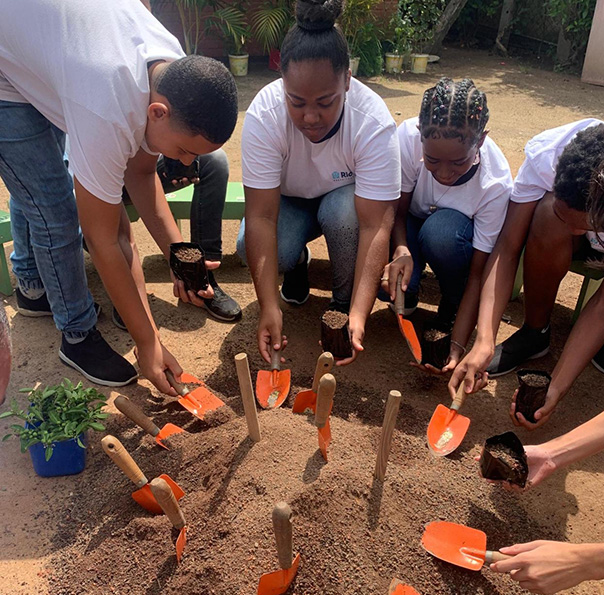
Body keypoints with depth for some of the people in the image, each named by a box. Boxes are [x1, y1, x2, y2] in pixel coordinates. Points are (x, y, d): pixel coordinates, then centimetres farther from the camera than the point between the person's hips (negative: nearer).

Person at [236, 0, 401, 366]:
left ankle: (344, 304, -8)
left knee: (343, 209, -36)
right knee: (252, 246, -29)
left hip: (348, 198, 0)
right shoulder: (264, 115, -31)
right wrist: (269, 308, -40)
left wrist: (359, 316, -46)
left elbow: (374, 226, -36)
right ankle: (298, 261, 8)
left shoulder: (374, 122, -33)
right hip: (288, 200, 1)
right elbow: (261, 216, -33)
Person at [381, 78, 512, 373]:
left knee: (440, 231, -38)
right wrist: (401, 250, -40)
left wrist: (457, 345, -33)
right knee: (392, 281, -31)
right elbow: (398, 210, -17)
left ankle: (452, 307, -7)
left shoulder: (496, 183, -31)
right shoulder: (408, 137, -30)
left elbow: (478, 274, -26)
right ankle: (409, 295, 8)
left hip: (460, 232, 0)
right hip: (411, 224, 1)